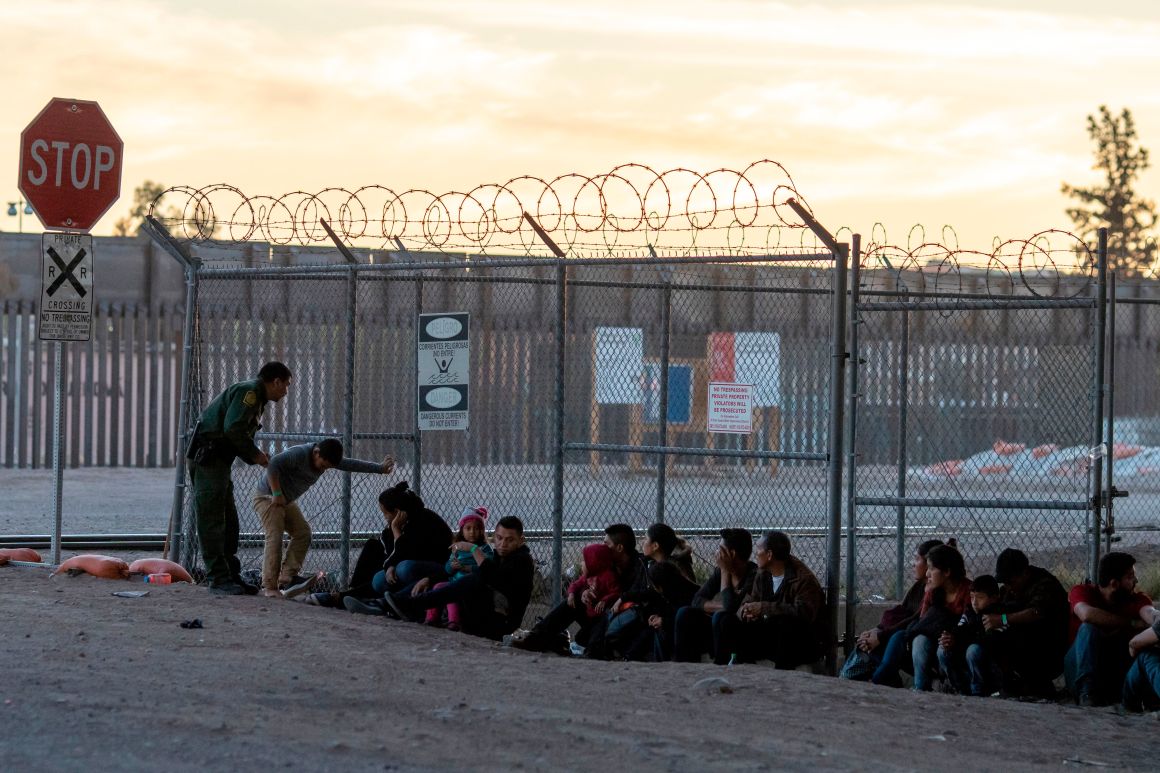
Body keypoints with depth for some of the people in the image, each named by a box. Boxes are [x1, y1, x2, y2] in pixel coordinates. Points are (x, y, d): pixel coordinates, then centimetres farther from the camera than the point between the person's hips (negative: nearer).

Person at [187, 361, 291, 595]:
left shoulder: (256, 399, 22)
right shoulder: (248, 391, -12)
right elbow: (233, 428, -23)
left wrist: (260, 458, 6)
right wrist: (256, 454, -12)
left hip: (219, 461, 11)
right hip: (207, 459, -11)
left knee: (229, 521, 12)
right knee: (211, 520, -8)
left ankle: (231, 576, 17)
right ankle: (218, 578, -9)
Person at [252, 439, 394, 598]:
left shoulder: (327, 458, -3)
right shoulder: (299, 454, -29)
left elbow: (352, 465, 6)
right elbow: (273, 463, -39)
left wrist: (380, 468, 6)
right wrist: (277, 494, -35)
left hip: (286, 500, 9)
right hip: (267, 497, -9)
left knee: (302, 532, 0)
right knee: (274, 537, -19)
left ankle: (287, 576, -2)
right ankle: (269, 587, -21)